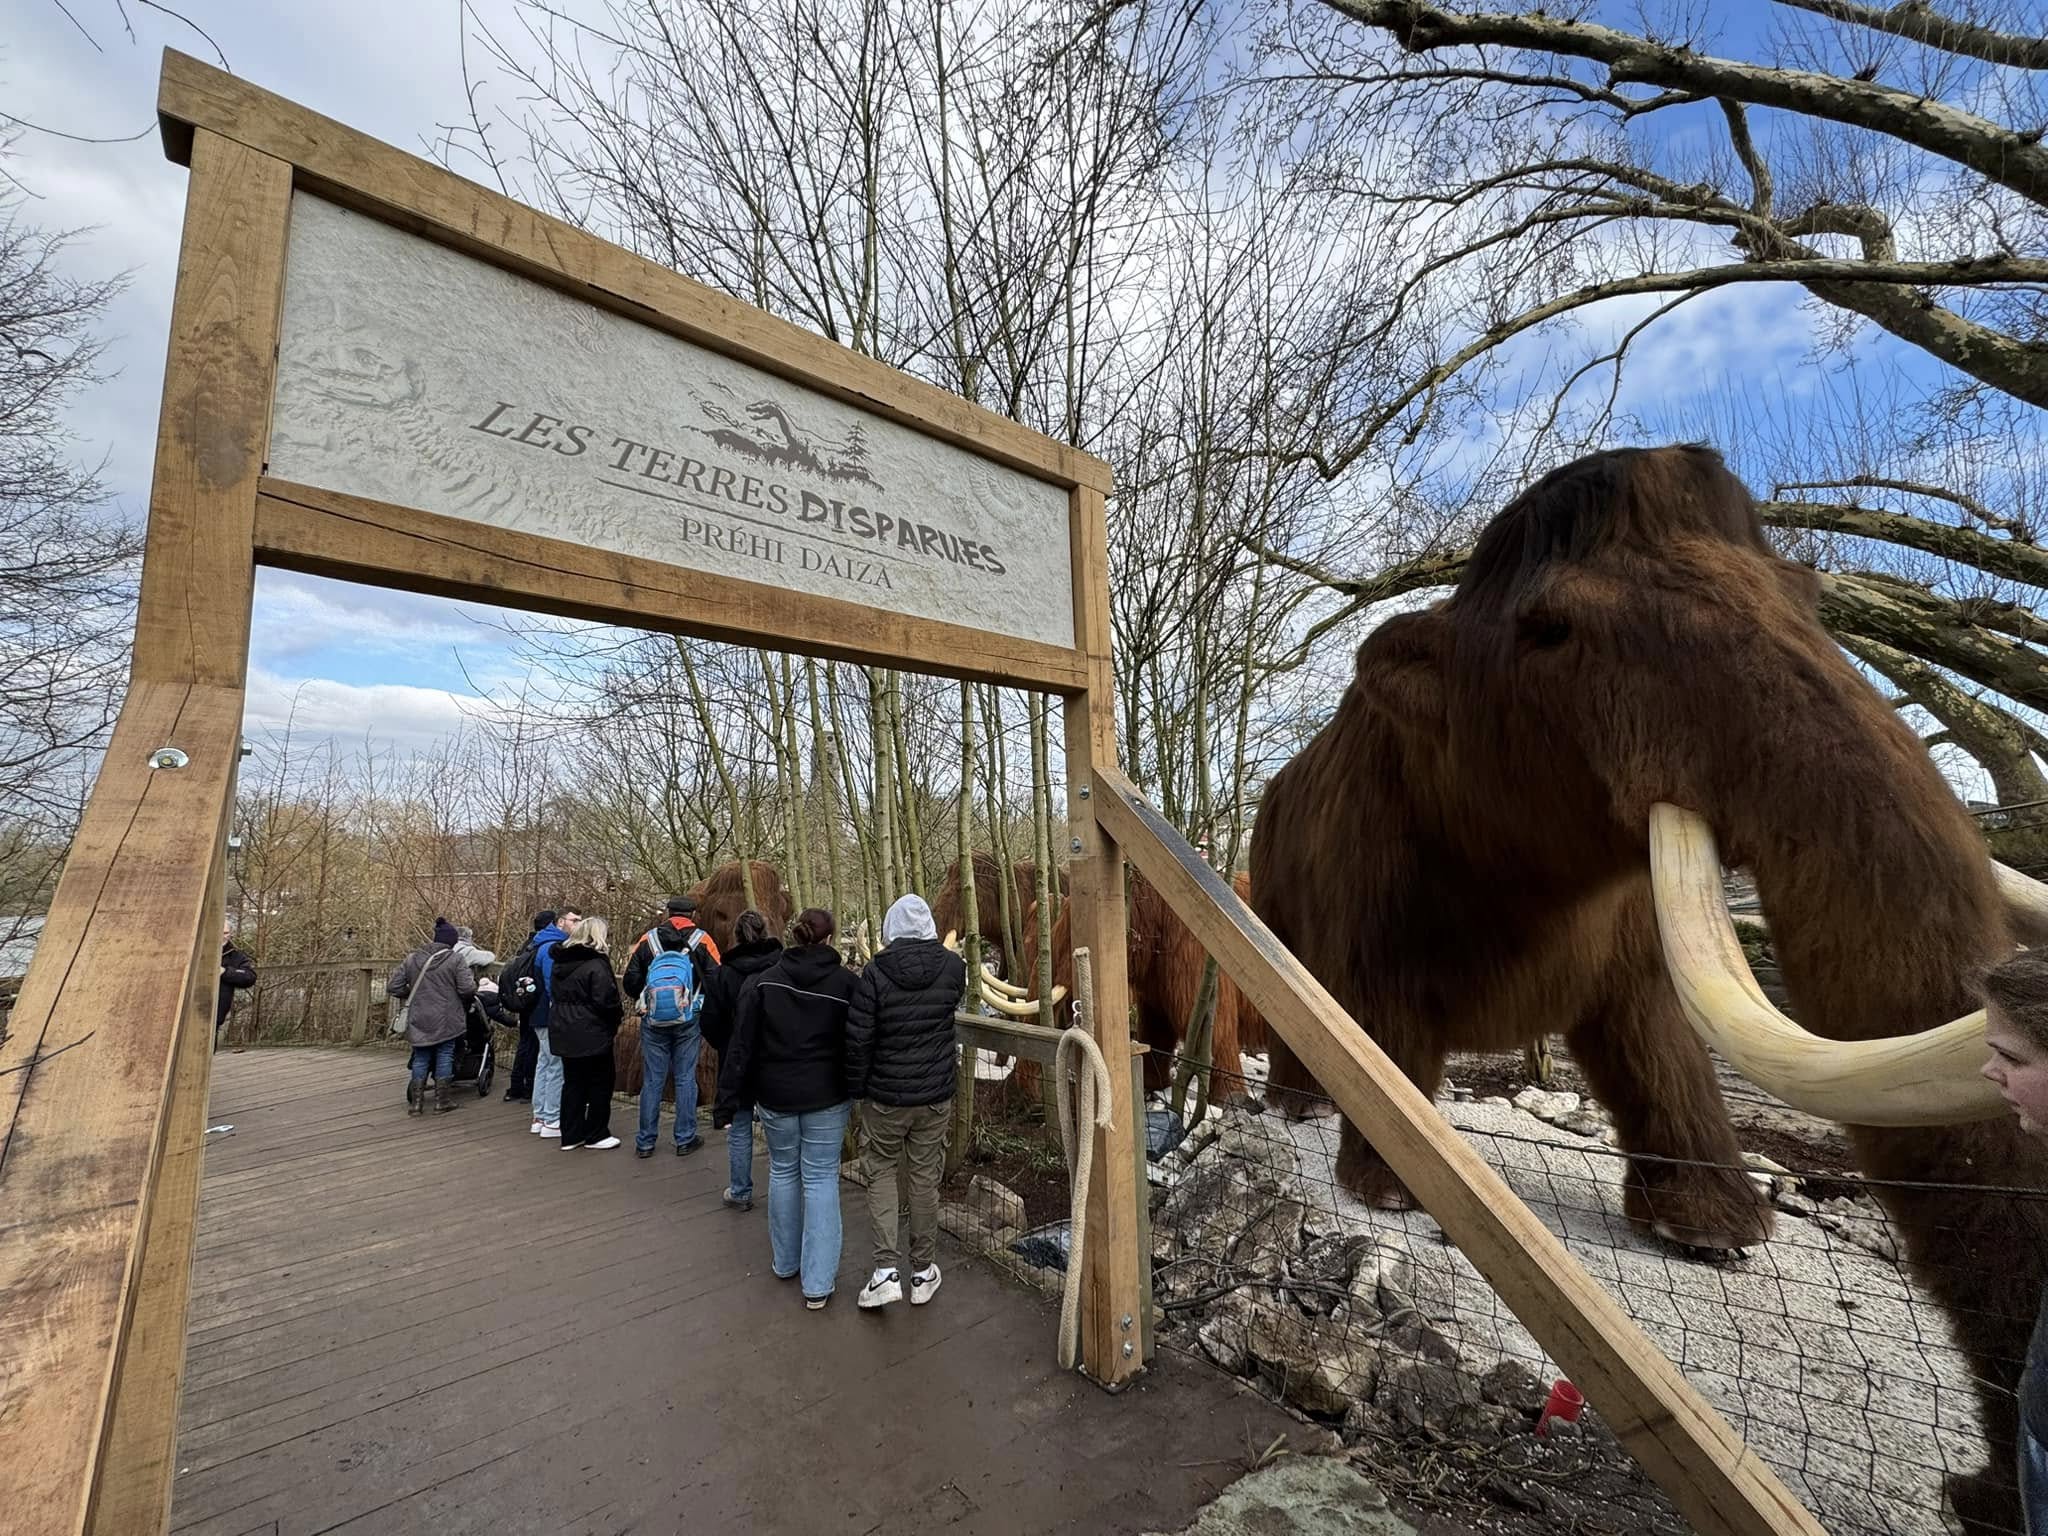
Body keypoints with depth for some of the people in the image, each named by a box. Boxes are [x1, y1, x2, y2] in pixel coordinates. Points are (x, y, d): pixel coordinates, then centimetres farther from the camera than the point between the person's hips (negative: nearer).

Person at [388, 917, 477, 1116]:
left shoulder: (412, 959, 3)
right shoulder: (454, 960, -10)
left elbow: (393, 986, 4)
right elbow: (468, 988, -17)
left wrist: (410, 994, 19)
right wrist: (471, 975, 4)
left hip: (419, 1020, 4)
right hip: (446, 1021, -4)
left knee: (420, 1059, 14)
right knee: (444, 1057, 8)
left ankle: (415, 1102, 18)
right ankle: (442, 1101, 13)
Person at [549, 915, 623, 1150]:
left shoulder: (560, 962, 8)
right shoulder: (596, 963, -18)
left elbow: (555, 995, 16)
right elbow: (606, 1000, -22)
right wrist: (620, 1012, -4)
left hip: (564, 1032, 8)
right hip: (591, 1034, -8)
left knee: (572, 1082, 16)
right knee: (600, 1083, 7)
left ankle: (571, 1135, 21)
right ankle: (596, 1135, 14)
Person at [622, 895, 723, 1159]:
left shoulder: (648, 939, 1)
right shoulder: (701, 940, -4)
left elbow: (630, 981, 3)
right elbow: (716, 981, -6)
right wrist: (705, 1010, 11)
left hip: (653, 1022, 2)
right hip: (689, 1021, -1)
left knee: (652, 1080, 9)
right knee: (686, 1078, 7)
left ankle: (645, 1142, 16)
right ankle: (685, 1140, 13)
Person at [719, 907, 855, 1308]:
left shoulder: (764, 981, -5)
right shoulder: (846, 983, -10)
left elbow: (743, 1045, -3)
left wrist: (734, 1095, 3)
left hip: (775, 1096, 2)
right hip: (827, 1097, -2)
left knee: (783, 1172, 19)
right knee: (821, 1179, 6)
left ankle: (785, 1262, 33)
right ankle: (817, 1282, 9)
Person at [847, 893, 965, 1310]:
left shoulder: (875, 972, -17)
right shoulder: (953, 967, -9)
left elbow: (857, 1039, -12)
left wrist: (855, 1089, 1)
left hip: (884, 1096, -2)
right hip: (936, 1095, 2)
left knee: (882, 1175, 16)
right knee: (925, 1178, 14)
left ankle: (886, 1270, 9)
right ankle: (923, 1272, 26)